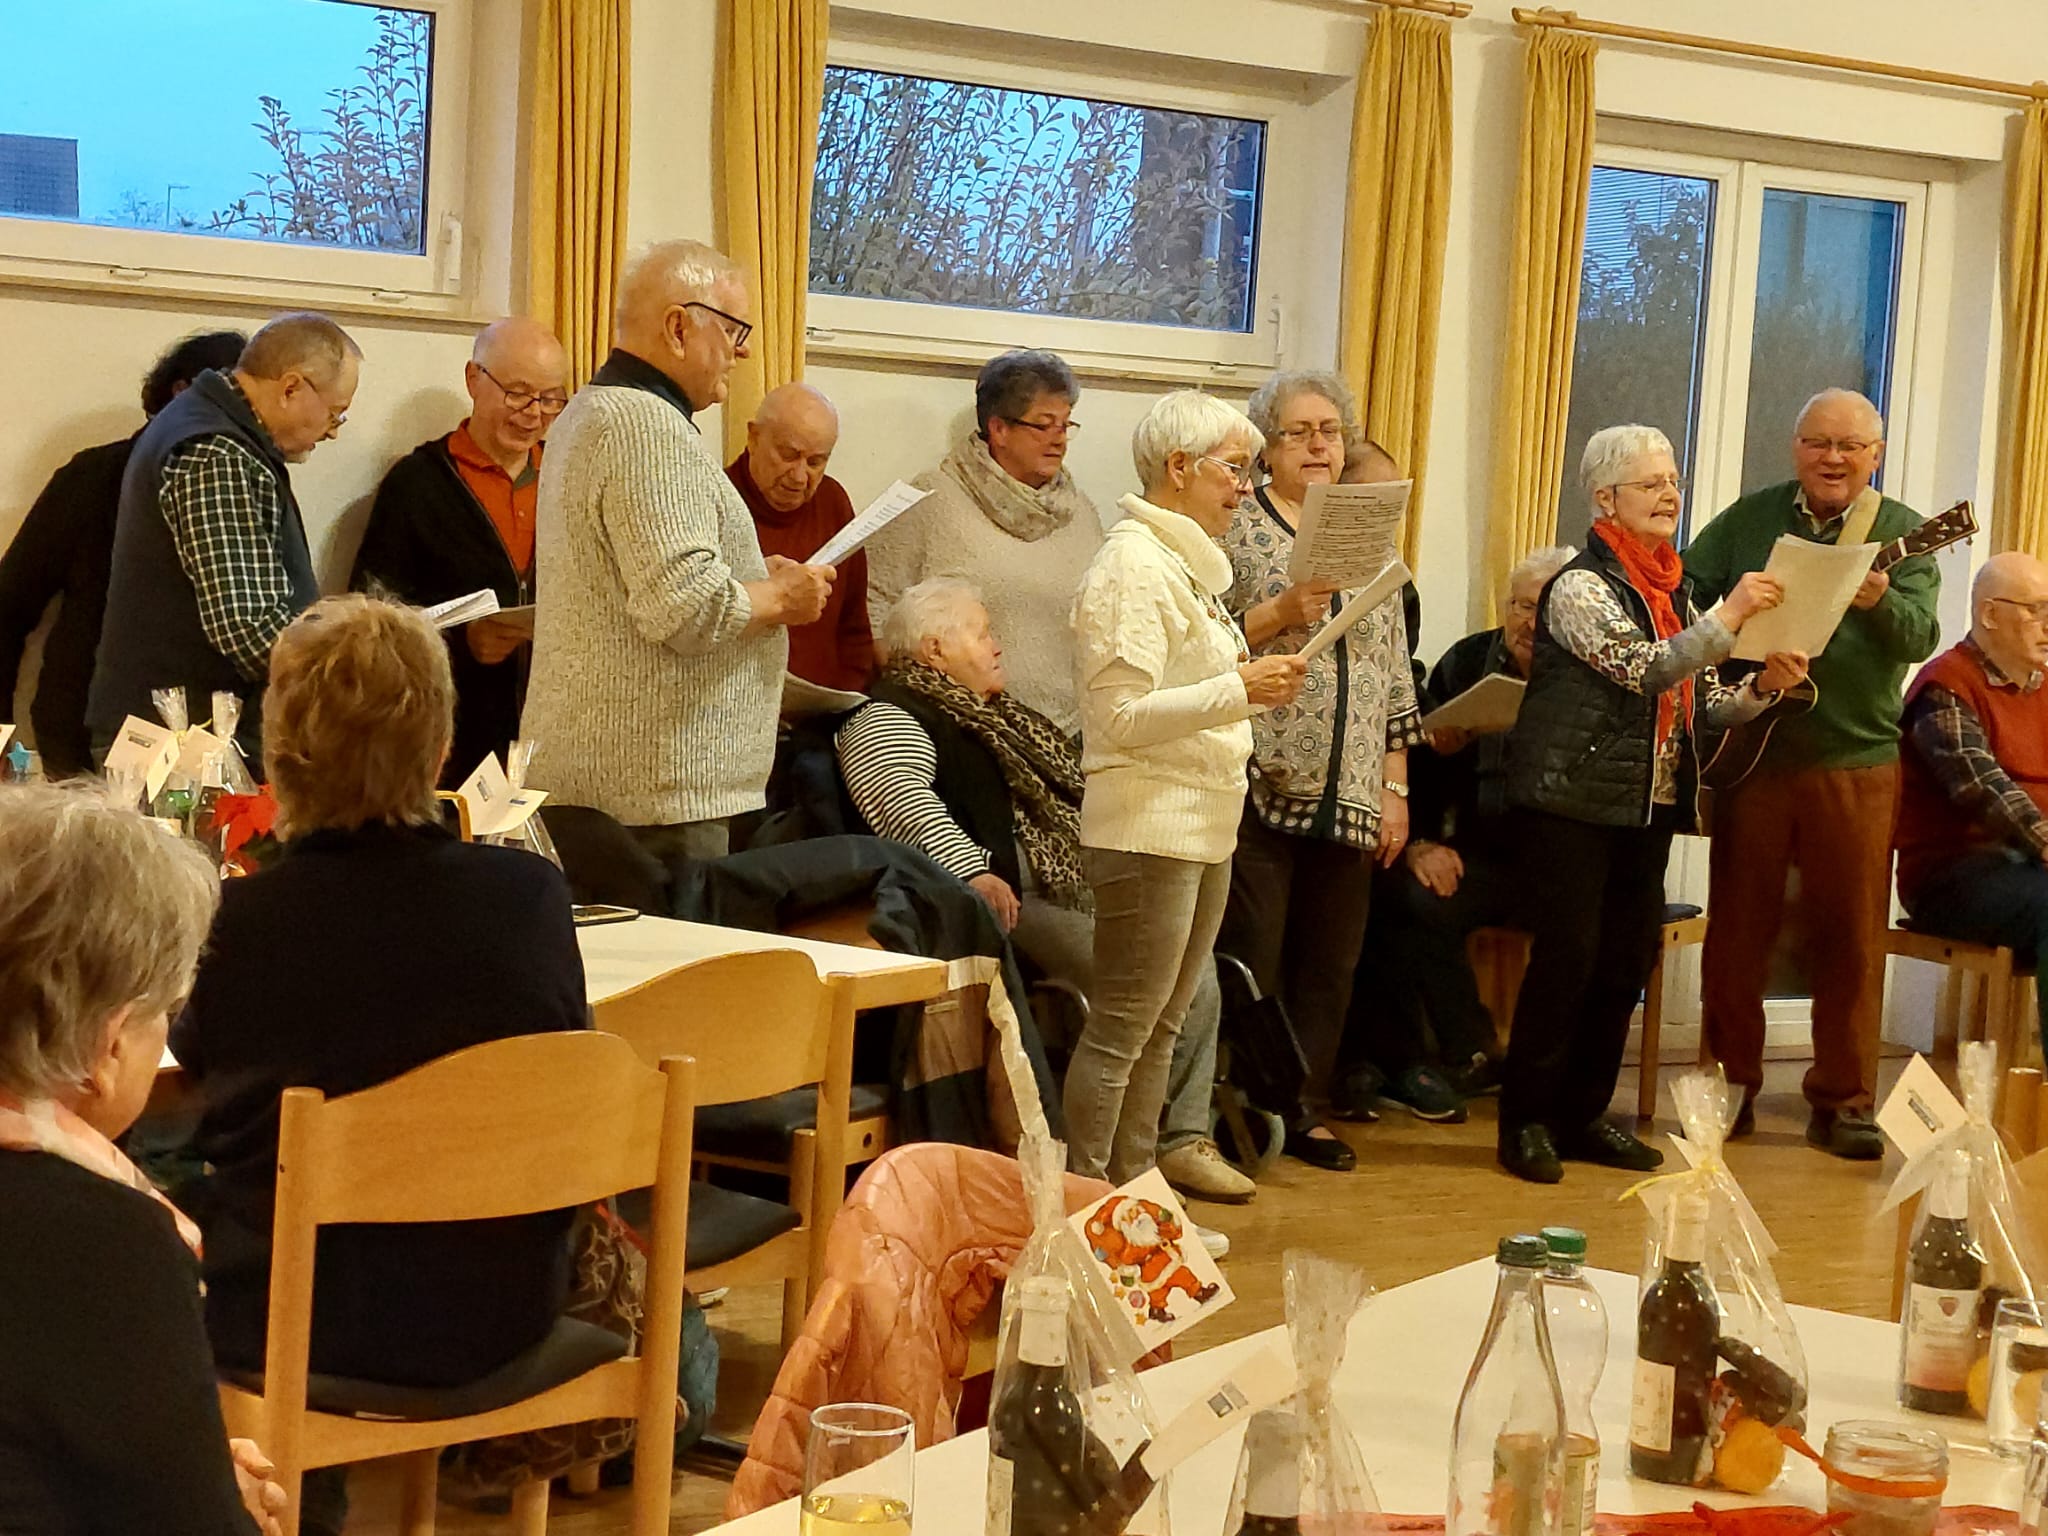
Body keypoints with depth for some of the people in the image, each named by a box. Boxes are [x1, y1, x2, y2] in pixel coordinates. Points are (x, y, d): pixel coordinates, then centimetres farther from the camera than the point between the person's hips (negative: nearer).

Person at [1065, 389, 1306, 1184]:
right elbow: (1122, 715, -20)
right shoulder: (1134, 566, -13)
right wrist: (1239, 688, -22)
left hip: (1203, 828, 10)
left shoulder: (1186, 565, 18)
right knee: (1121, 1029, -6)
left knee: (1161, 1028, 13)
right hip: (1147, 828, -10)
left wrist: (1257, 681, 11)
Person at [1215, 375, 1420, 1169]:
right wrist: (1281, 612, -20)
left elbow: (1395, 671, 16)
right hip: (1262, 782, -5)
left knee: (1329, 961, 7)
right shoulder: (1236, 526, 1)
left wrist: (1396, 787, 11)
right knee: (1249, 958, -4)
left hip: (1349, 795, 5)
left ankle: (1300, 1108, 17)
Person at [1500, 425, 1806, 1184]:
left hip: (1649, 806, 8)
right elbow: (1647, 669, -21)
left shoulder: (1673, 591, 15)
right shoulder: (1580, 587, -9)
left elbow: (1700, 702, 14)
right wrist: (1730, 614, -26)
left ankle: (1583, 1114, 19)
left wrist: (1762, 686, -4)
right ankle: (1526, 1122, 3)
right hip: (1574, 801, -7)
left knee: (1626, 963, 8)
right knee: (1565, 959, -7)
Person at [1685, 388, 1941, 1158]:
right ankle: (1730, 1085, 18)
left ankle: (1842, 1101, 14)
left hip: (1857, 763, -1)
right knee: (1737, 928, 6)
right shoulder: (1750, 519, 6)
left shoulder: (1901, 532, 1)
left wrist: (1881, 601, -32)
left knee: (1851, 936, 3)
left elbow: (1919, 639, -12)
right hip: (1751, 751, 1)